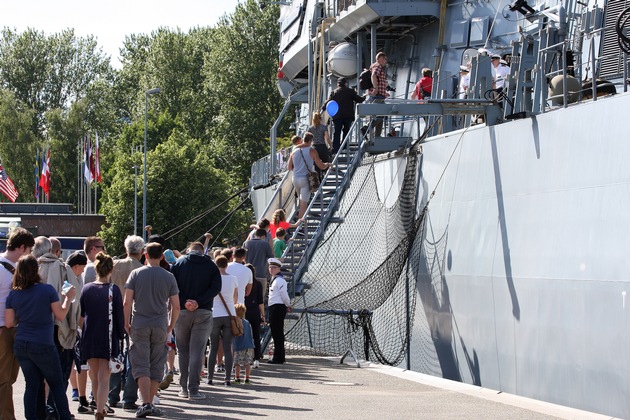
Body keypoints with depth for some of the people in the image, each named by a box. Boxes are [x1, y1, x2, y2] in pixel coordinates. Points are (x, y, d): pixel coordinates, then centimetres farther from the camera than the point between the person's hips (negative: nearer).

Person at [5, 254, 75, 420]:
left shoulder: (13, 294, 1)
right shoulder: (47, 290, -9)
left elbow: (9, 322, 3)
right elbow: (60, 315, -5)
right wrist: (68, 298, 10)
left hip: (21, 345, 4)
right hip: (43, 345, -4)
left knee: (32, 384, 9)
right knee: (56, 384, 7)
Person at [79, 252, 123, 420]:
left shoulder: (86, 289, 0)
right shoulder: (113, 290, -8)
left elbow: (81, 316, 6)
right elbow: (119, 316, -6)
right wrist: (121, 336, 4)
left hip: (89, 338, 3)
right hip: (108, 340, -3)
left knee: (94, 377, 16)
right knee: (104, 377, -4)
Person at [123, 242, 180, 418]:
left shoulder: (136, 274, -1)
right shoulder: (169, 277, 2)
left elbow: (127, 302, -5)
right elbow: (176, 306, 1)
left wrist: (126, 323, 6)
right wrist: (171, 326, 14)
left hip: (139, 326, -1)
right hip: (160, 327, 1)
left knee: (141, 366, -2)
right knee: (156, 367, 10)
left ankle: (145, 404, -14)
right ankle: (150, 405, 13)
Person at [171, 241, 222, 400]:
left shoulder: (179, 263, 6)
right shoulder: (211, 266, 6)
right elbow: (216, 287, -7)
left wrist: (184, 302, -9)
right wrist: (199, 302, -12)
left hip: (182, 311, 1)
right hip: (203, 312, -1)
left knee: (183, 351, 11)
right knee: (197, 351, -1)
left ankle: (184, 388, 11)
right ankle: (193, 389, -6)